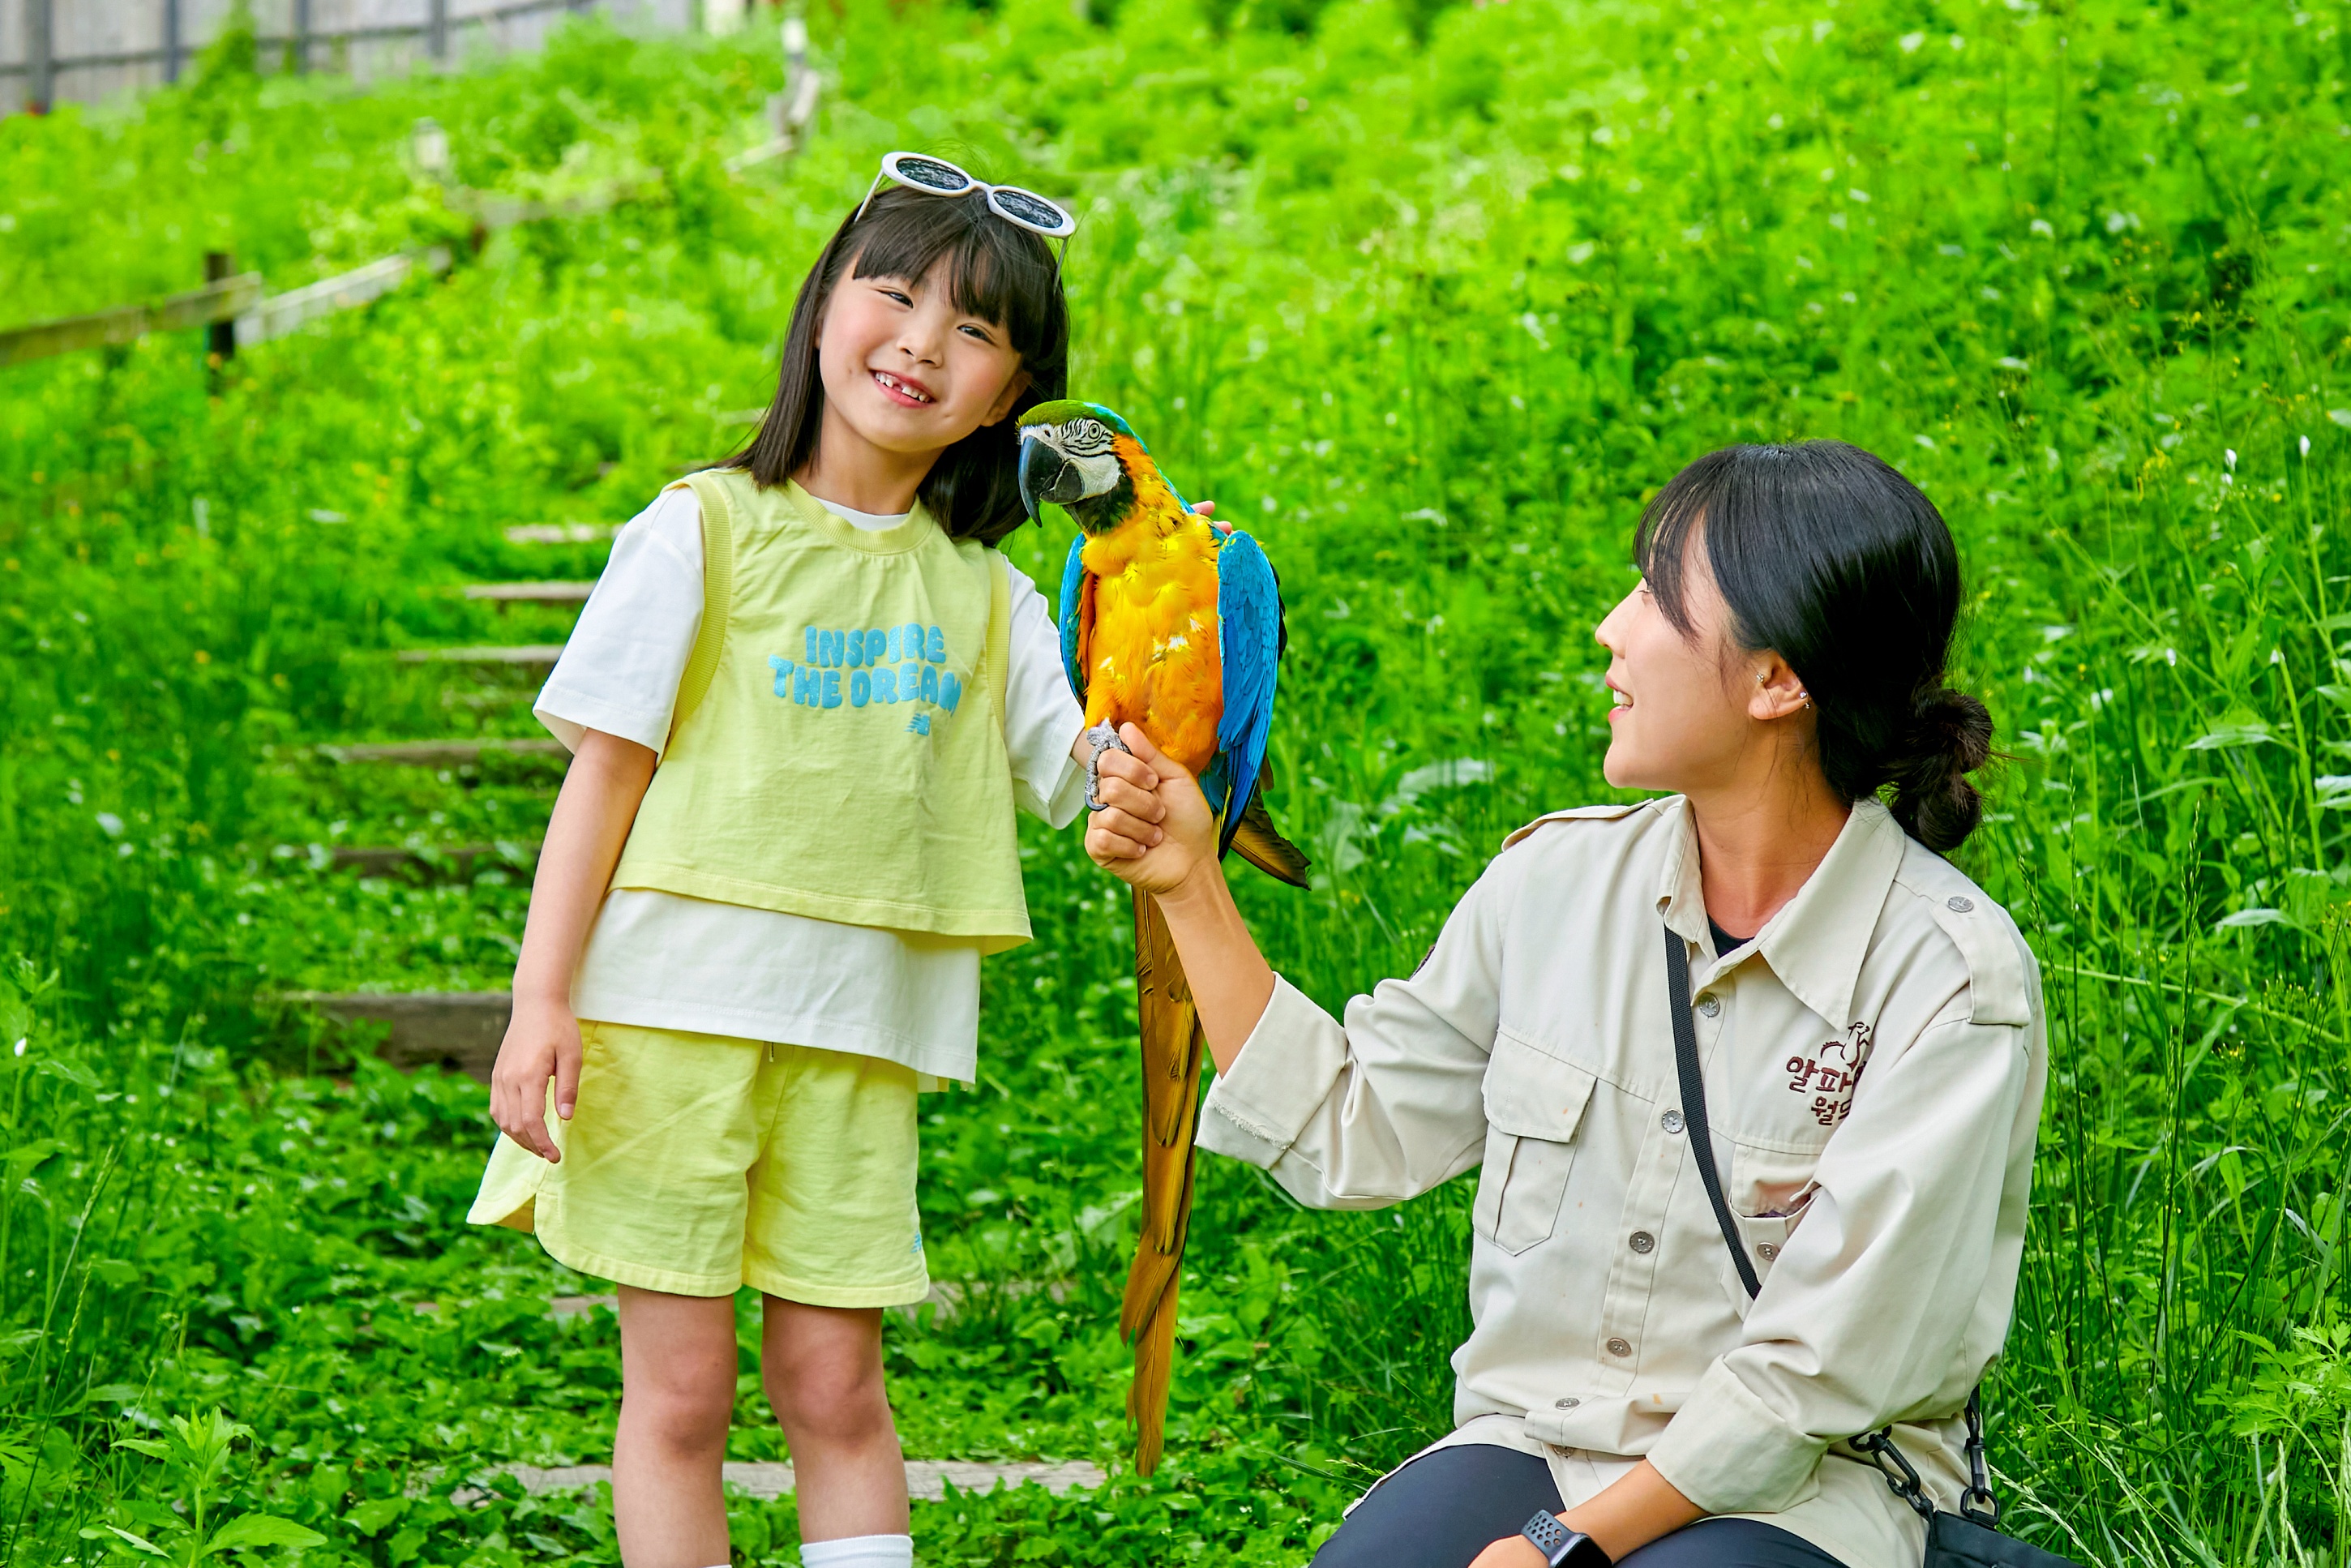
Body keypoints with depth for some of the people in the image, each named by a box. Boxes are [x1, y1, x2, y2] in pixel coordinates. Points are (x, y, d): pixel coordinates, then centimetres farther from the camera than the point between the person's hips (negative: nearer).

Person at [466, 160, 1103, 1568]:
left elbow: (1086, 778, 6)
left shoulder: (987, 597, 11)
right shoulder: (707, 530, 0)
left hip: (860, 1040, 3)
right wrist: (541, 1000, -9)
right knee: (682, 1387, 2)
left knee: (836, 1389, 5)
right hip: (673, 1013, -3)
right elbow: (605, 769, -2)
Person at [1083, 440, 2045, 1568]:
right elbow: (1346, 1137, 12)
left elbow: (1819, 1370, -13)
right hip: (1528, 1438, 3)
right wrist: (1191, 887, 8)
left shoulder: (1954, 978, -11)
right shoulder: (1557, 881, 4)